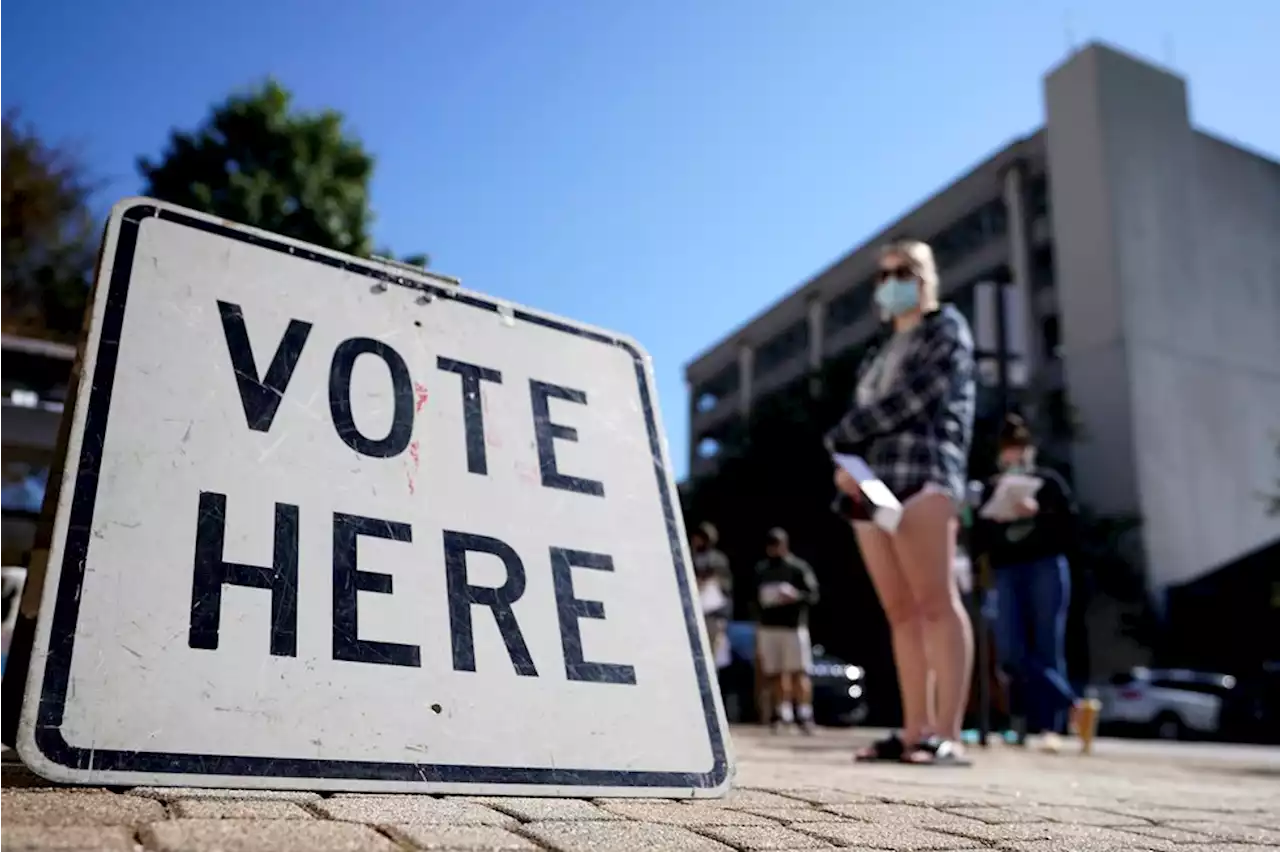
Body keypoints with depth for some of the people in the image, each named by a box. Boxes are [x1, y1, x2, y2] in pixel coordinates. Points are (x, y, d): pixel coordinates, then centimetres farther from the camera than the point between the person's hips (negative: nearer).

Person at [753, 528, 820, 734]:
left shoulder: (799, 567, -1)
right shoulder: (761, 570, 14)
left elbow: (813, 595, -3)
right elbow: (755, 598, 19)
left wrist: (796, 596, -21)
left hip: (794, 626, -4)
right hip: (768, 628, 5)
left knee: (799, 672, -6)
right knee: (775, 674, 4)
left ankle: (805, 715, -3)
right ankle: (783, 715, 10)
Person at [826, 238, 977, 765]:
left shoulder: (946, 326, 10)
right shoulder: (879, 355, 29)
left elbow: (913, 398, -5)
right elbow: (862, 419, 18)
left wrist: (841, 437, 2)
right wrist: (846, 464, -4)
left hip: (921, 475, -7)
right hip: (871, 482, 7)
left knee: (935, 602, -13)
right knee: (900, 612, 2)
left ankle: (948, 735, -15)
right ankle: (915, 731, 2)